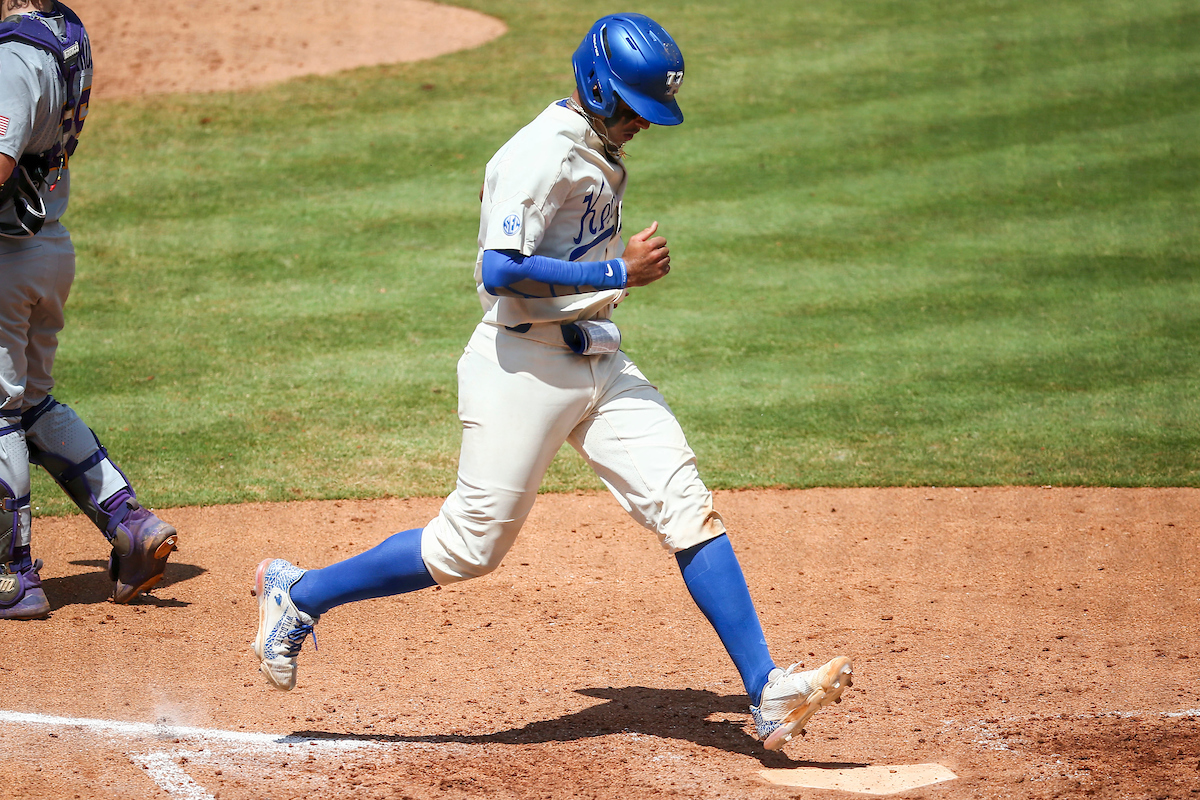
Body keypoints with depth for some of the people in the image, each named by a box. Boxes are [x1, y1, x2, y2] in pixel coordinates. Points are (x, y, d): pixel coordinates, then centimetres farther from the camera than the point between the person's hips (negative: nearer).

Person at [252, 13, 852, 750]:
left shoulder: (600, 150, 13)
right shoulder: (543, 154, -17)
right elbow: (500, 271, -26)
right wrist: (619, 272, -22)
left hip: (598, 361, 9)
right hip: (524, 365, -8)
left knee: (687, 508, -3)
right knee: (473, 545, -2)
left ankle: (767, 693, -4)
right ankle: (298, 594, 15)